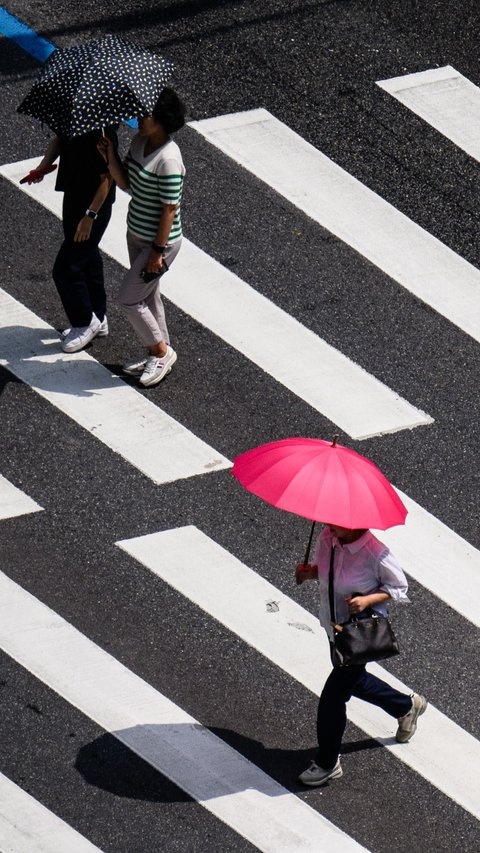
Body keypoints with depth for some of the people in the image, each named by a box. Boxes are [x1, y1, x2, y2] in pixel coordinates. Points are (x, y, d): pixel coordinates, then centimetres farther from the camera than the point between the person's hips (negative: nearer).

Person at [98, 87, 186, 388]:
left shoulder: (168, 159, -28)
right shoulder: (140, 141, -1)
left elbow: (170, 209, -24)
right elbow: (125, 183, 6)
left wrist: (158, 251, -20)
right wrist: (110, 157, -11)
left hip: (160, 240, -9)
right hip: (136, 234, 9)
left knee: (129, 299, 0)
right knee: (148, 296, 20)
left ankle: (161, 351, 19)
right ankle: (159, 354, 36)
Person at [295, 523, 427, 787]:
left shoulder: (376, 554, -28)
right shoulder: (327, 537, -11)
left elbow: (398, 587, -13)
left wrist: (367, 600, -28)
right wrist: (308, 571, -13)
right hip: (334, 625, 8)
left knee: (332, 697, -2)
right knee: (355, 681, 29)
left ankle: (327, 764, 18)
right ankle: (407, 706, 55)